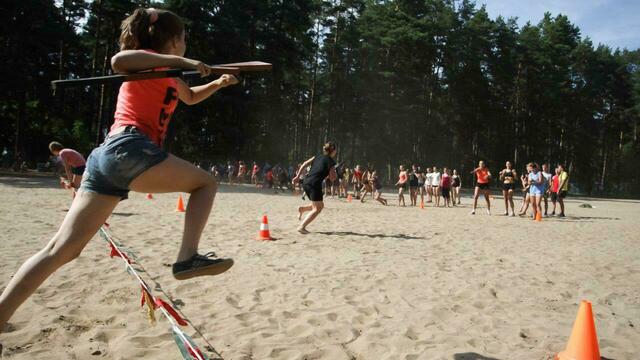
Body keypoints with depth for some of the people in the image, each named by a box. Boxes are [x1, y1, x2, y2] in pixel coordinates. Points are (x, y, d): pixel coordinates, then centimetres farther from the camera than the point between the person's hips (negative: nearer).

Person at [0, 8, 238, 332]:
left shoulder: (165, 74, 30)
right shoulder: (151, 60, 3)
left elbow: (190, 96, 48)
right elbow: (118, 61, -21)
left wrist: (219, 83, 33)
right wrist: (181, 61, -18)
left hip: (107, 156, 9)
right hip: (129, 150, -9)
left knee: (61, 250, 2)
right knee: (206, 183, 6)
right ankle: (187, 258, -6)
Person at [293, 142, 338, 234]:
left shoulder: (318, 157, 17)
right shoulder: (330, 161, -1)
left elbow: (304, 164, 13)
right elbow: (332, 177, 0)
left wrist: (298, 176, 15)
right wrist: (334, 172, 20)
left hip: (306, 183, 8)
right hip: (315, 184, -8)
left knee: (321, 205, 22)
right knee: (317, 209, 0)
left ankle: (302, 209, 9)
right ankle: (302, 227, -10)